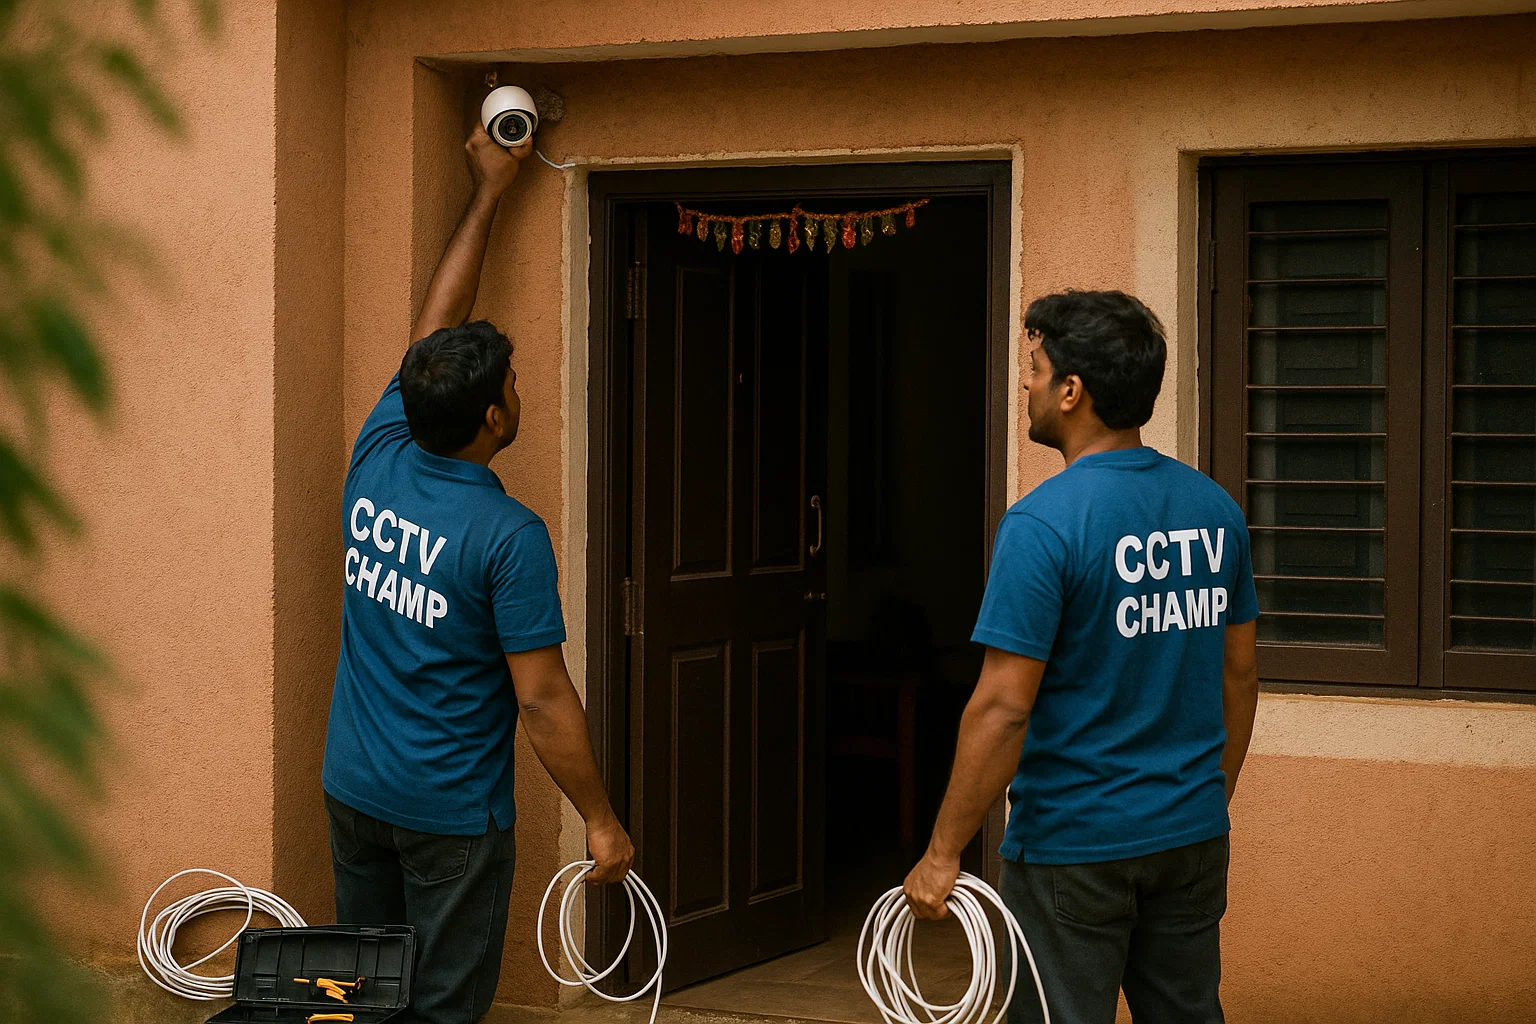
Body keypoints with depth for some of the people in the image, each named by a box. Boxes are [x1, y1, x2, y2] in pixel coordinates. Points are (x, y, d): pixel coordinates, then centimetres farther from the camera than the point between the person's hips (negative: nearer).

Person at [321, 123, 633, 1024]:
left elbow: (436, 331, 10)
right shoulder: (508, 536, -20)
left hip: (353, 790, 6)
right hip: (451, 813, -6)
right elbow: (543, 699, -18)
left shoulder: (378, 461, -4)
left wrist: (490, 193, 19)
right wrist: (602, 822, -8)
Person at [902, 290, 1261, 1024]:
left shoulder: (1044, 523, -18)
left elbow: (1003, 707, -20)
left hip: (1072, 846, -6)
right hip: (1193, 838, 6)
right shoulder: (1215, 508, 3)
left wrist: (943, 852, -13)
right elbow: (1240, 672, 11)